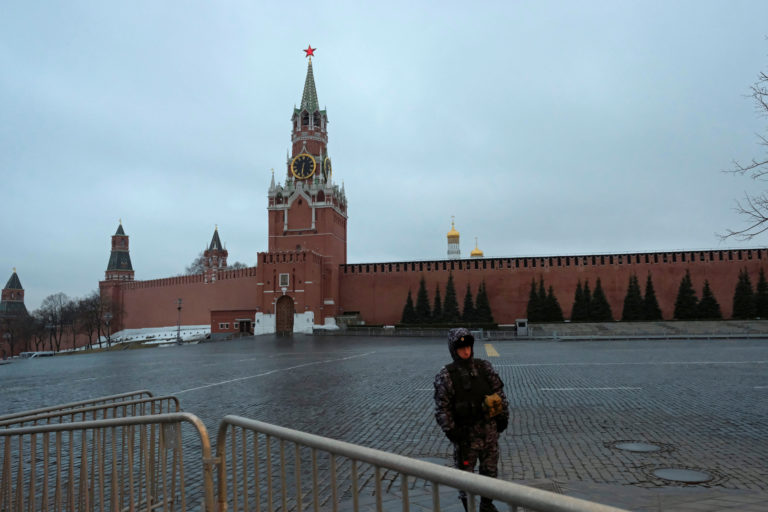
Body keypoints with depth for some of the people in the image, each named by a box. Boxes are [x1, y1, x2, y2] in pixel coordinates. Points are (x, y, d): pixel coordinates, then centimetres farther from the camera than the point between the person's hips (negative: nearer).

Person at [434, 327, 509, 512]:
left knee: (490, 469, 15)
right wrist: (450, 431, -15)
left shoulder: (485, 367, 0)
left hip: (489, 429, 4)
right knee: (465, 471, 7)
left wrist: (503, 416, 5)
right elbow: (441, 408, -12)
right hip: (465, 432, -4)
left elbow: (499, 393, 7)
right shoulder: (446, 376, -11)